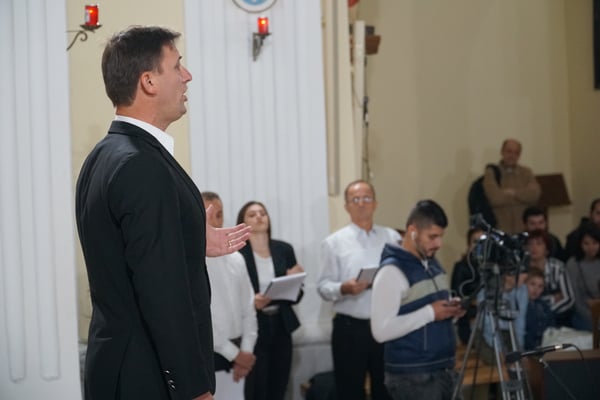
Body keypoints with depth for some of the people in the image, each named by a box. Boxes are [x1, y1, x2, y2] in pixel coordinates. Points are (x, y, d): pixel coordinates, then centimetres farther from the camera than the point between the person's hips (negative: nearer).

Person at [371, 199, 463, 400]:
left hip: (443, 371, 8)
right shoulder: (392, 271, -14)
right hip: (413, 377, -8)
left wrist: (450, 310, 2)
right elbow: (381, 330, -21)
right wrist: (429, 313, -21)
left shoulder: (433, 264, 13)